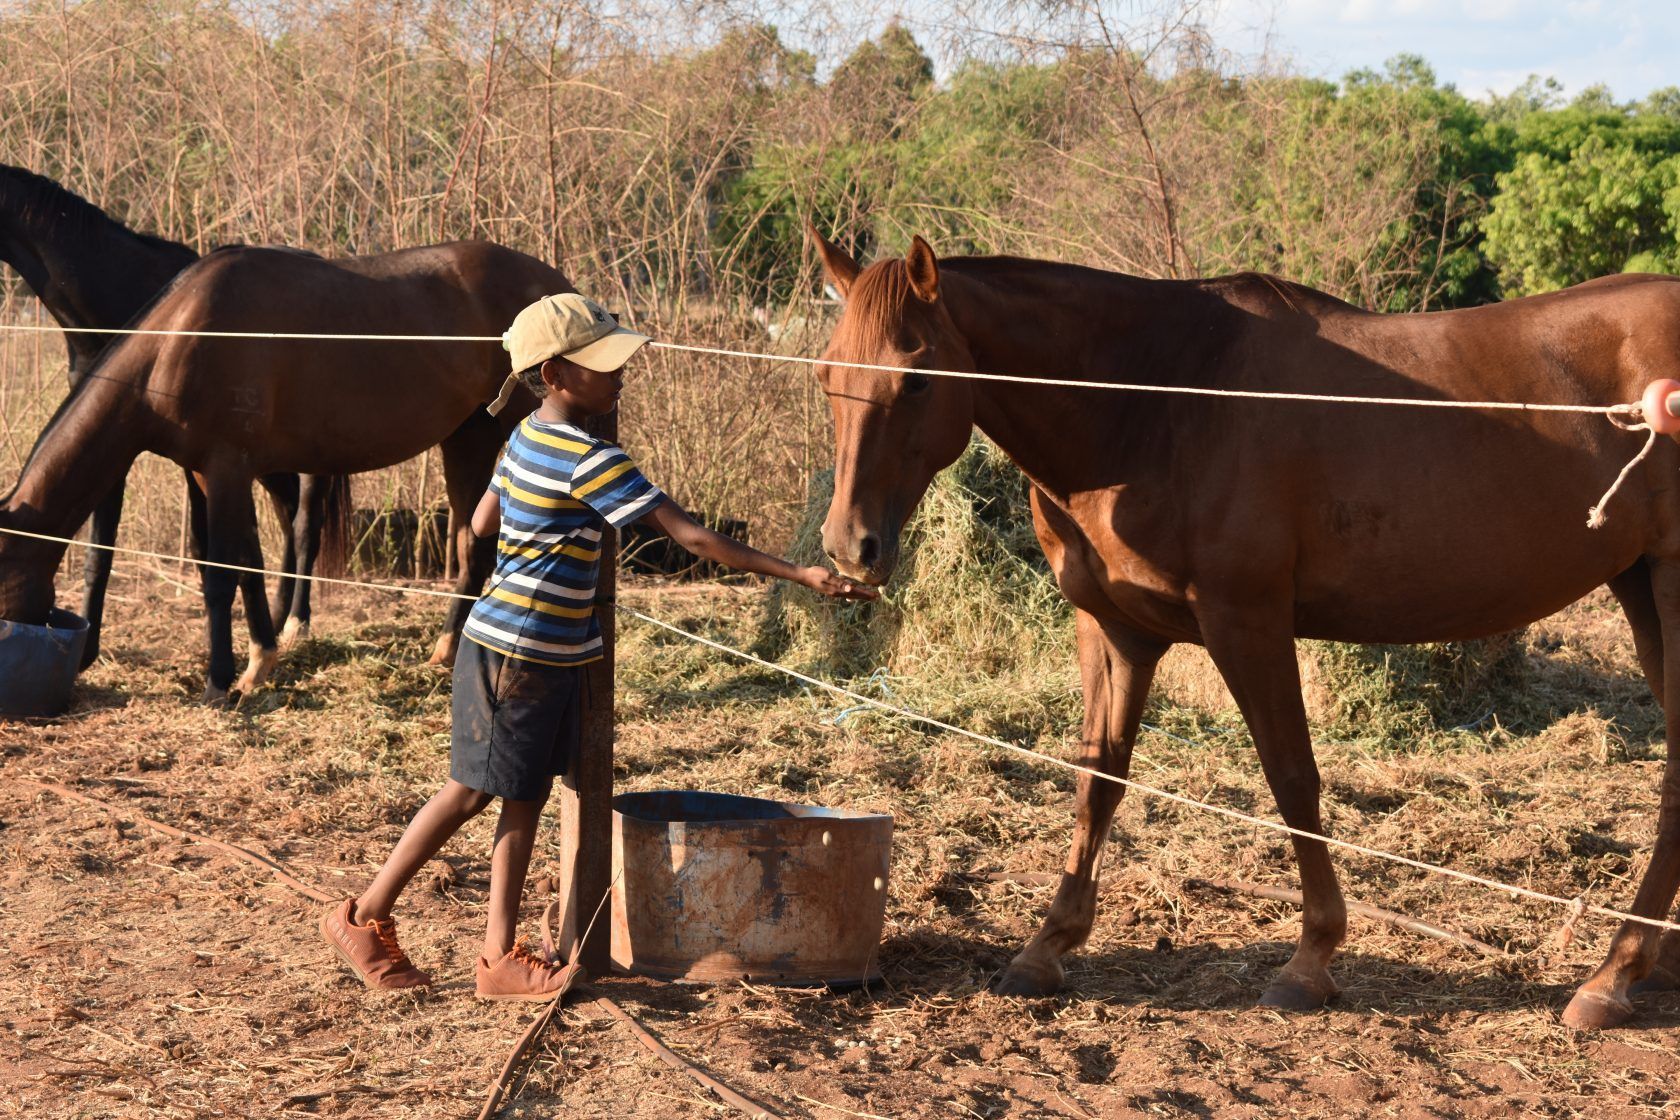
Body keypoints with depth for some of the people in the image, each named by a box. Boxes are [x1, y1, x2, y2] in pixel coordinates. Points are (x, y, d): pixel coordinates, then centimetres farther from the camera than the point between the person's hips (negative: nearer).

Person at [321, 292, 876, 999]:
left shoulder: (528, 437, 6)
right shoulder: (591, 460, -22)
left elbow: (482, 522, 17)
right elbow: (689, 535, -25)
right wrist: (800, 575, -26)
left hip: (552, 656, 9)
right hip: (517, 654, -9)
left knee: (526, 795, 11)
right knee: (472, 791, 4)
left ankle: (500, 955, 14)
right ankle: (364, 917, 17)